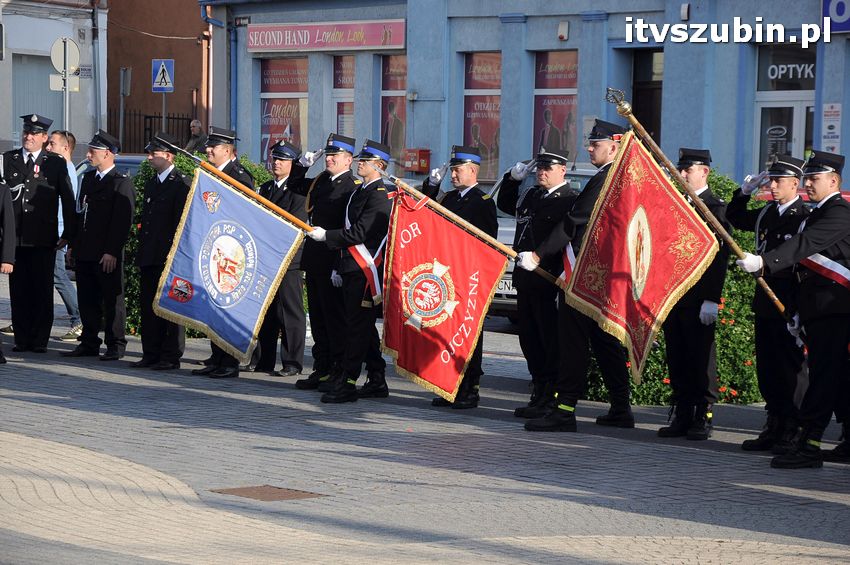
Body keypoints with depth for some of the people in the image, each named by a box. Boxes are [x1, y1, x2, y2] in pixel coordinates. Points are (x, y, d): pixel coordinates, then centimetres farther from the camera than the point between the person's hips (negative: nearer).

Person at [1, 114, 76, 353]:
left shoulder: (56, 163, 4)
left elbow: (68, 201, 5)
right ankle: (22, 338, 11)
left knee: (42, 291, 1)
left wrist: (69, 234, 1)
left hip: (43, 239, -2)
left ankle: (40, 340, 8)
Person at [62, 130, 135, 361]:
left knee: (112, 300, 1)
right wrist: (74, 244, 15)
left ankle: (115, 345, 7)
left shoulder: (122, 183, -9)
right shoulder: (88, 178, 16)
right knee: (87, 300, 11)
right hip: (85, 253, 8)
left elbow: (122, 221, -14)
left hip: (107, 255, -8)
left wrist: (112, 252, -19)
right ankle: (89, 343, 19)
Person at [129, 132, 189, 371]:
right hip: (149, 257, 8)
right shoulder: (151, 183, 18)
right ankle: (151, 354, 16)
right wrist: (142, 250, 16)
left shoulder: (182, 184, -8)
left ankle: (171, 356, 1)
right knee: (148, 306, 9)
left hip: (169, 256, -8)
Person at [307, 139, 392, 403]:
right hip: (352, 270, 10)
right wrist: (340, 267, 22)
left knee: (357, 326, -9)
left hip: (366, 272, -10)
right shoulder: (359, 191, 19)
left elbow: (359, 233, -19)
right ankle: (376, 382, 19)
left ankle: (348, 384, -9)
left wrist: (326, 235, -12)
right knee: (365, 327, 13)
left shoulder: (380, 196, -12)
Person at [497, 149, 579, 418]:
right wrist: (512, 178, 20)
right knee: (529, 339, 12)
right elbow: (505, 204, 36)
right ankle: (540, 394, 21)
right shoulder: (531, 195, 18)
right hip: (526, 279, 9)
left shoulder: (570, 200, -8)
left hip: (550, 280, -9)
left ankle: (553, 401, -1)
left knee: (551, 340, -5)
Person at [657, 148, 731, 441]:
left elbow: (720, 255, -12)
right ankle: (682, 417, 13)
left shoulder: (716, 208, -6)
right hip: (672, 295, 7)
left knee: (701, 358, -1)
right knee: (677, 359, 8)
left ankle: (704, 417, 5)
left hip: (698, 299, -7)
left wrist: (712, 300, -18)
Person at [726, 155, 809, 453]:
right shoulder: (766, 214, 13)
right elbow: (735, 219, 28)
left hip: (789, 304, -8)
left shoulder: (805, 217, -10)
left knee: (790, 368, -4)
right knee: (767, 369, 11)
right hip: (765, 301, 8)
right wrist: (745, 192, 14)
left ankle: (794, 433, 2)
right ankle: (774, 428, 19)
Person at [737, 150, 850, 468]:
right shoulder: (818, 214, 22)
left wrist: (764, 262, -36)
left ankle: (808, 445, -16)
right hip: (821, 310, 10)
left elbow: (805, 245, -26)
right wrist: (800, 312, 21)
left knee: (823, 375, -12)